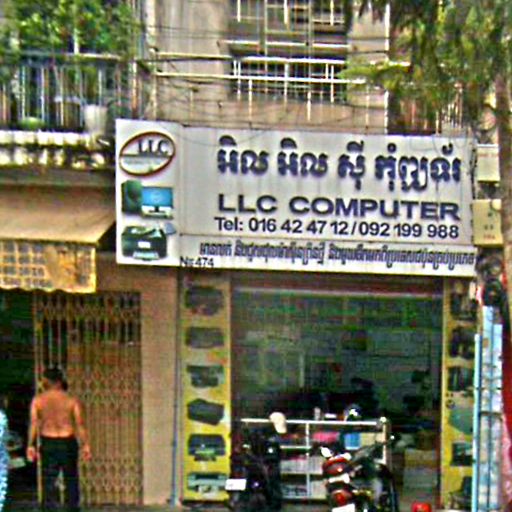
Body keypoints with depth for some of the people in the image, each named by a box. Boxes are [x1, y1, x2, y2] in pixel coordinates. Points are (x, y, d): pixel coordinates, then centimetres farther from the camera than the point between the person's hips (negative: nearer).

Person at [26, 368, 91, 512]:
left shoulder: (38, 400, 1)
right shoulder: (71, 400, 0)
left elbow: (33, 423, -7)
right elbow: (80, 424, -5)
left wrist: (31, 445, -6)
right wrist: (85, 445, -5)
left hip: (48, 443, 0)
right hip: (68, 442, 0)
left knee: (48, 481, 3)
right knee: (71, 480, 11)